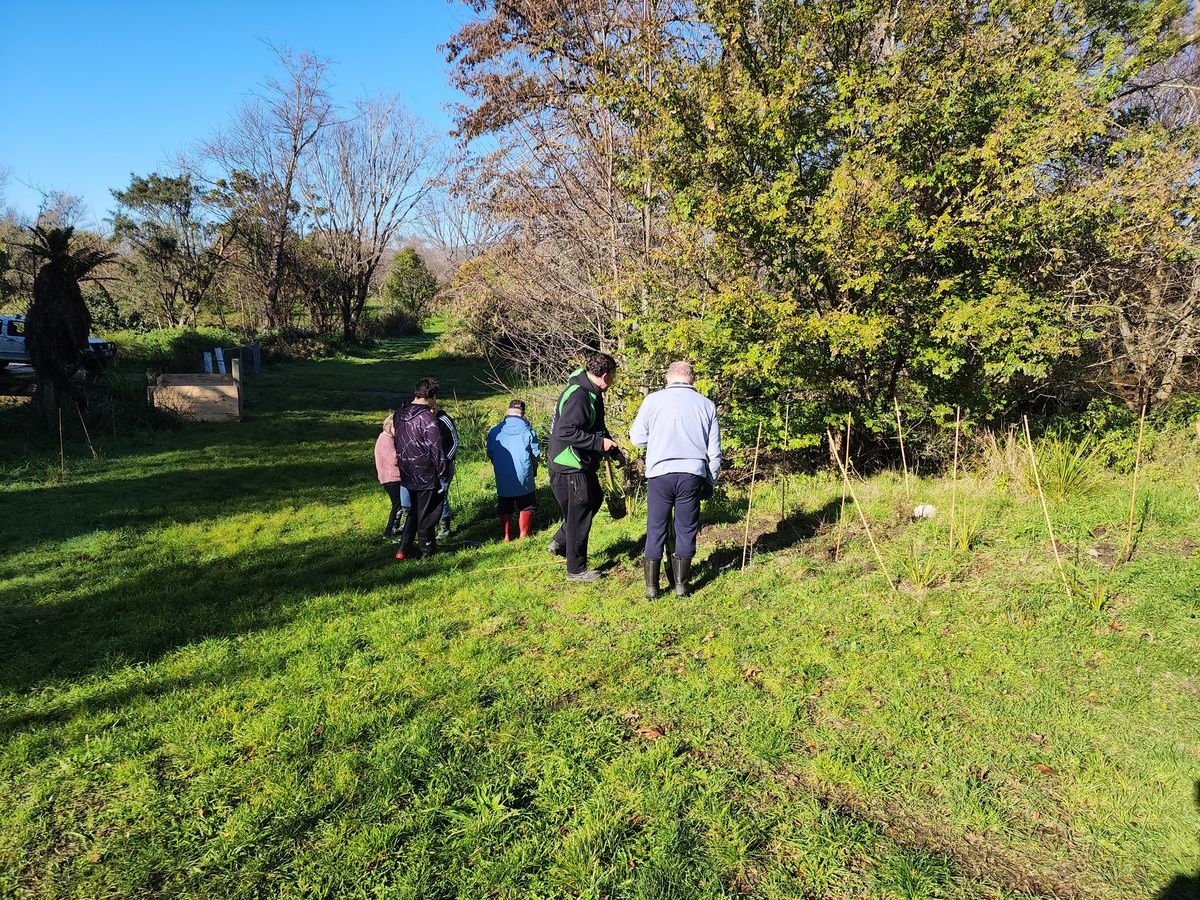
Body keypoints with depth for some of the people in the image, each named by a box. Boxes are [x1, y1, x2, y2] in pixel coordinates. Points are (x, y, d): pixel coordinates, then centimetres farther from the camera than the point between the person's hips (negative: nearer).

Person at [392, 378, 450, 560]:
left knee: (414, 510, 22)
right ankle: (428, 552, 22)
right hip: (426, 476, -7)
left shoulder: (398, 415, 3)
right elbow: (436, 449, -18)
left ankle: (404, 550, 22)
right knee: (426, 515, 8)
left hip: (407, 475, 7)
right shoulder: (428, 418, -20)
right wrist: (444, 475, -11)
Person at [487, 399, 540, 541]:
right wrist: (533, 471, 16)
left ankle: (506, 535, 19)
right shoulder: (528, 431, -6)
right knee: (526, 506, 14)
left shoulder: (494, 431, -2)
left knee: (504, 508, 15)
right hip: (524, 476, -2)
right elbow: (536, 453, -1)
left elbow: (490, 454, 6)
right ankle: (524, 534, 19)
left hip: (502, 478, 2)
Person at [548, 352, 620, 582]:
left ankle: (559, 542, 34)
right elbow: (565, 432, -32)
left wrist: (613, 448, 17)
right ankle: (576, 569, 17)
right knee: (579, 516, 2)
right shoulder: (578, 397, -24)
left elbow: (597, 428, 23)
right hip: (570, 469, -10)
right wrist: (599, 442, -28)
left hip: (582, 465, 10)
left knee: (594, 500, 25)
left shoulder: (591, 394, 9)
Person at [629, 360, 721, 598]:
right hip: (693, 474, 1)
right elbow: (714, 451, 9)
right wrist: (711, 481, 19)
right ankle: (681, 584, 18)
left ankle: (651, 586, 13)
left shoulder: (653, 400, 0)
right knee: (686, 530, 12)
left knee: (656, 530, 9)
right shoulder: (706, 404, 6)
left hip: (659, 473, -1)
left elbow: (636, 438, 3)